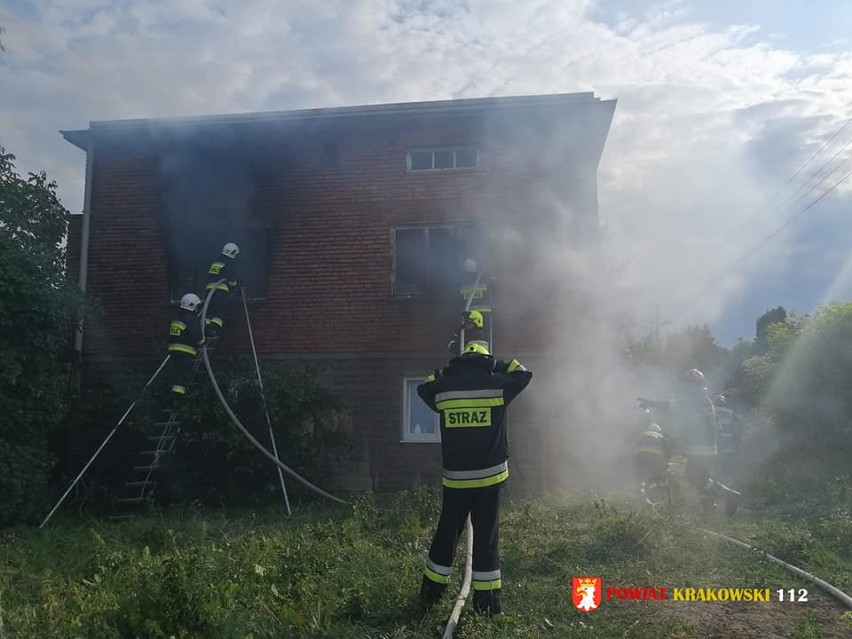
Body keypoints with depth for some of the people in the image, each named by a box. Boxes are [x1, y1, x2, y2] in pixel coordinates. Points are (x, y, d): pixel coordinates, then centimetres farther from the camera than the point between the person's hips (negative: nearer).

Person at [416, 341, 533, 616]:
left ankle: (430, 595, 26)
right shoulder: (496, 384, -4)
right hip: (489, 478, -2)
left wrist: (446, 373, 23)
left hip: (455, 479, 2)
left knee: (445, 535, 15)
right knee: (486, 540, 6)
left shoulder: (443, 387, 0)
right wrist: (496, 364, 21)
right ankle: (486, 603, 11)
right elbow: (523, 374, 14)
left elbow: (423, 387, 21)